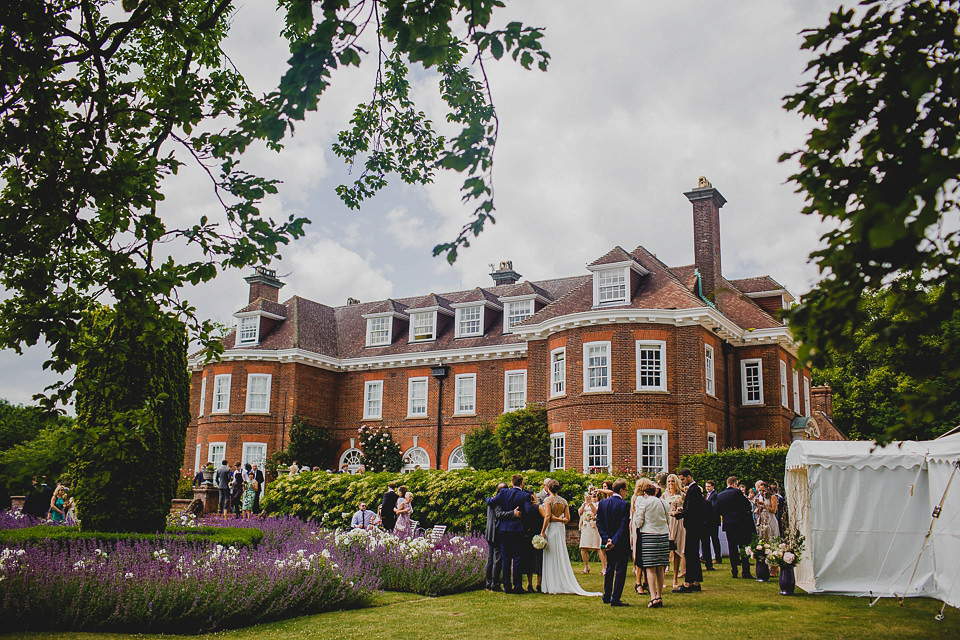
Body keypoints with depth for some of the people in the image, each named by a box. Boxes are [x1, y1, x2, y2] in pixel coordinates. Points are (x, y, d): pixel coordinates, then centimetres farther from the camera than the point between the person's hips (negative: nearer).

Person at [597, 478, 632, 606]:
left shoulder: (602, 503, 1)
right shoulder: (624, 505, -14)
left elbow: (598, 523, -1)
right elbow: (624, 527, -19)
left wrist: (606, 539, -5)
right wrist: (614, 541, -18)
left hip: (607, 542, 6)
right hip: (621, 543, -6)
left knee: (609, 569, 18)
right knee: (620, 570, 2)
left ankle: (606, 597, 25)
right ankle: (615, 599, 1)